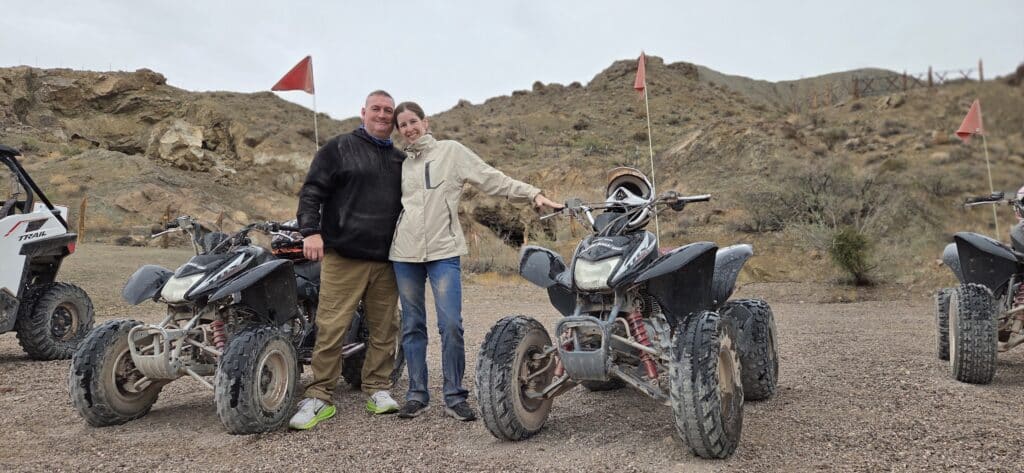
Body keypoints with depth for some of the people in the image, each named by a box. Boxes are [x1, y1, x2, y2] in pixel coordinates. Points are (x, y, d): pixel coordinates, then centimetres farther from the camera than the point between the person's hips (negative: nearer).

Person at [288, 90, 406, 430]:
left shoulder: (400, 159, 19)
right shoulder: (339, 148, 5)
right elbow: (312, 191, -2)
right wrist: (311, 230, -15)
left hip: (387, 261, 5)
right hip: (344, 256, -4)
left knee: (384, 328, 7)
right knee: (331, 328, -5)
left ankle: (378, 390, 18)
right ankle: (319, 398, 3)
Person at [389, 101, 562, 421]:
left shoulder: (450, 151, 4)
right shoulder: (400, 164, 16)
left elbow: (492, 180, -1)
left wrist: (532, 193, -10)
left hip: (443, 251, -4)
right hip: (405, 254, 4)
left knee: (451, 324, -11)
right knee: (412, 326, 7)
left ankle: (454, 397, 0)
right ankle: (417, 394, 17)